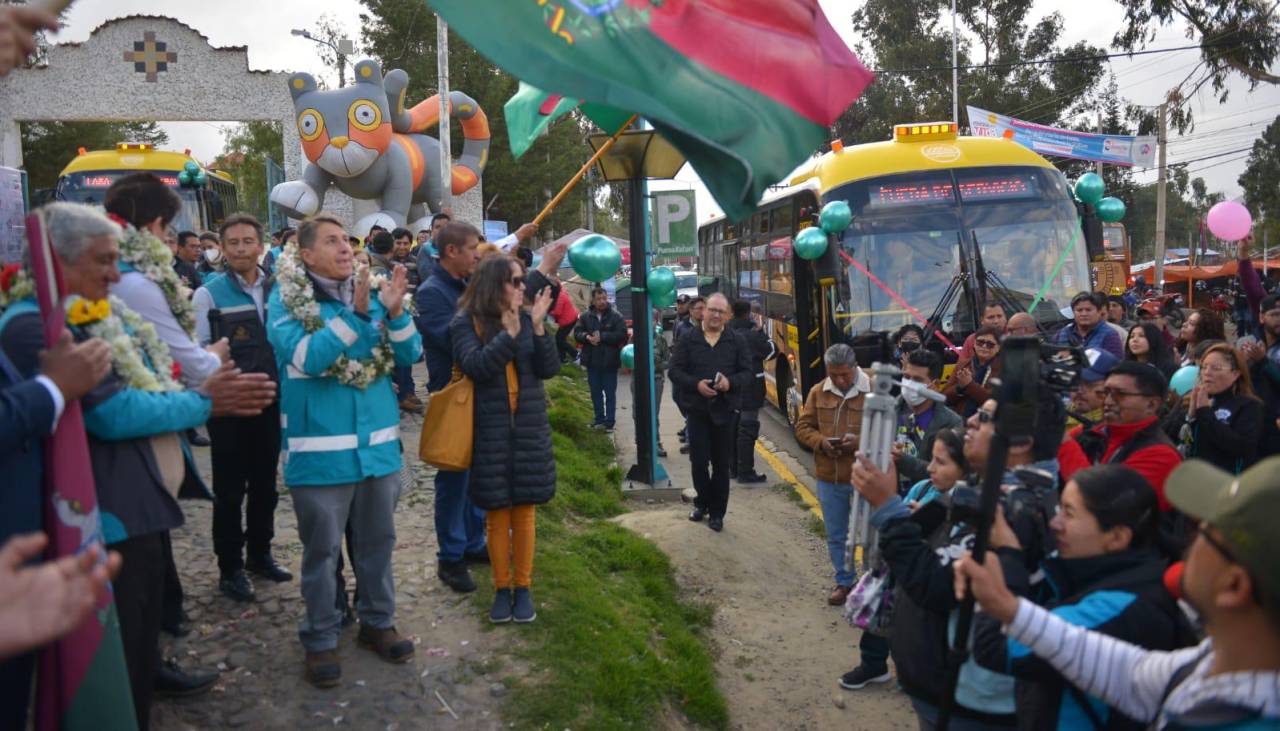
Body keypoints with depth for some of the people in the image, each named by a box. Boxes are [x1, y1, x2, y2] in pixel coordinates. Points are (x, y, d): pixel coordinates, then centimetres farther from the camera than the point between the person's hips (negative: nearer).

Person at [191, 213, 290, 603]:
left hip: (270, 402, 4)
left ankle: (260, 554, 32)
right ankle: (230, 568, 19)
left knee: (265, 484, 15)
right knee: (229, 490, 6)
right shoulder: (209, 294, -7)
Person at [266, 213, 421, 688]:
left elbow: (411, 354, 1)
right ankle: (320, 640, 21)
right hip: (321, 448, -4)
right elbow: (305, 358, -23)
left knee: (378, 540, 15)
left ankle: (377, 622, 32)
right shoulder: (286, 301, -7)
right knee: (322, 548, 7)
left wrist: (394, 312, -17)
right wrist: (356, 315, -30)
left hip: (378, 442, 5)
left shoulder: (370, 292, 6)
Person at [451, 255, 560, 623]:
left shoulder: (528, 320, 3)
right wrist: (509, 333, -28)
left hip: (529, 428, 2)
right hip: (489, 431, -2)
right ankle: (502, 589, 18)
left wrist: (538, 326, -16)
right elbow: (475, 366, -19)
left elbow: (549, 369, -3)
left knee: (524, 510, 7)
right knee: (497, 513, 5)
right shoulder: (466, 323, -5)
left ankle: (523, 587, 19)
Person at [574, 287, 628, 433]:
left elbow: (622, 335, -15)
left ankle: (609, 422, 11)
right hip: (592, 361, 4)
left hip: (609, 362, -3)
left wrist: (602, 336, -19)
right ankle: (599, 419, 25)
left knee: (610, 393, 4)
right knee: (595, 392, 13)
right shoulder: (586, 316, 3)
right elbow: (577, 332, 1)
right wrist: (587, 337, -19)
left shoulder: (616, 316, -6)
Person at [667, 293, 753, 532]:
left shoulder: (737, 341, 3)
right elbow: (674, 371, -1)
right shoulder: (689, 340, 2)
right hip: (697, 409, 0)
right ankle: (702, 502, 27)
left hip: (724, 411, 0)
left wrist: (731, 382, -19)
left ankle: (717, 512, 19)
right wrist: (696, 384, -18)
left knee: (721, 463, 7)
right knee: (699, 461, 4)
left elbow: (748, 373, 1)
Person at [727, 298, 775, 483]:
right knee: (748, 430, -5)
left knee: (735, 428, 16)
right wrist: (760, 330, -2)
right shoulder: (751, 335, -18)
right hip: (750, 391, -8)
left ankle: (734, 468, 24)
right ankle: (745, 473, -3)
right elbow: (771, 351, -8)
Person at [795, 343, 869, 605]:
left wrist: (860, 441, -23)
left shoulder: (873, 391, -9)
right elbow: (803, 426, 8)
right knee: (836, 536, 15)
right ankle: (843, 581, 31)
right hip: (828, 478, 4)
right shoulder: (818, 392, 4)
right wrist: (820, 442, -11)